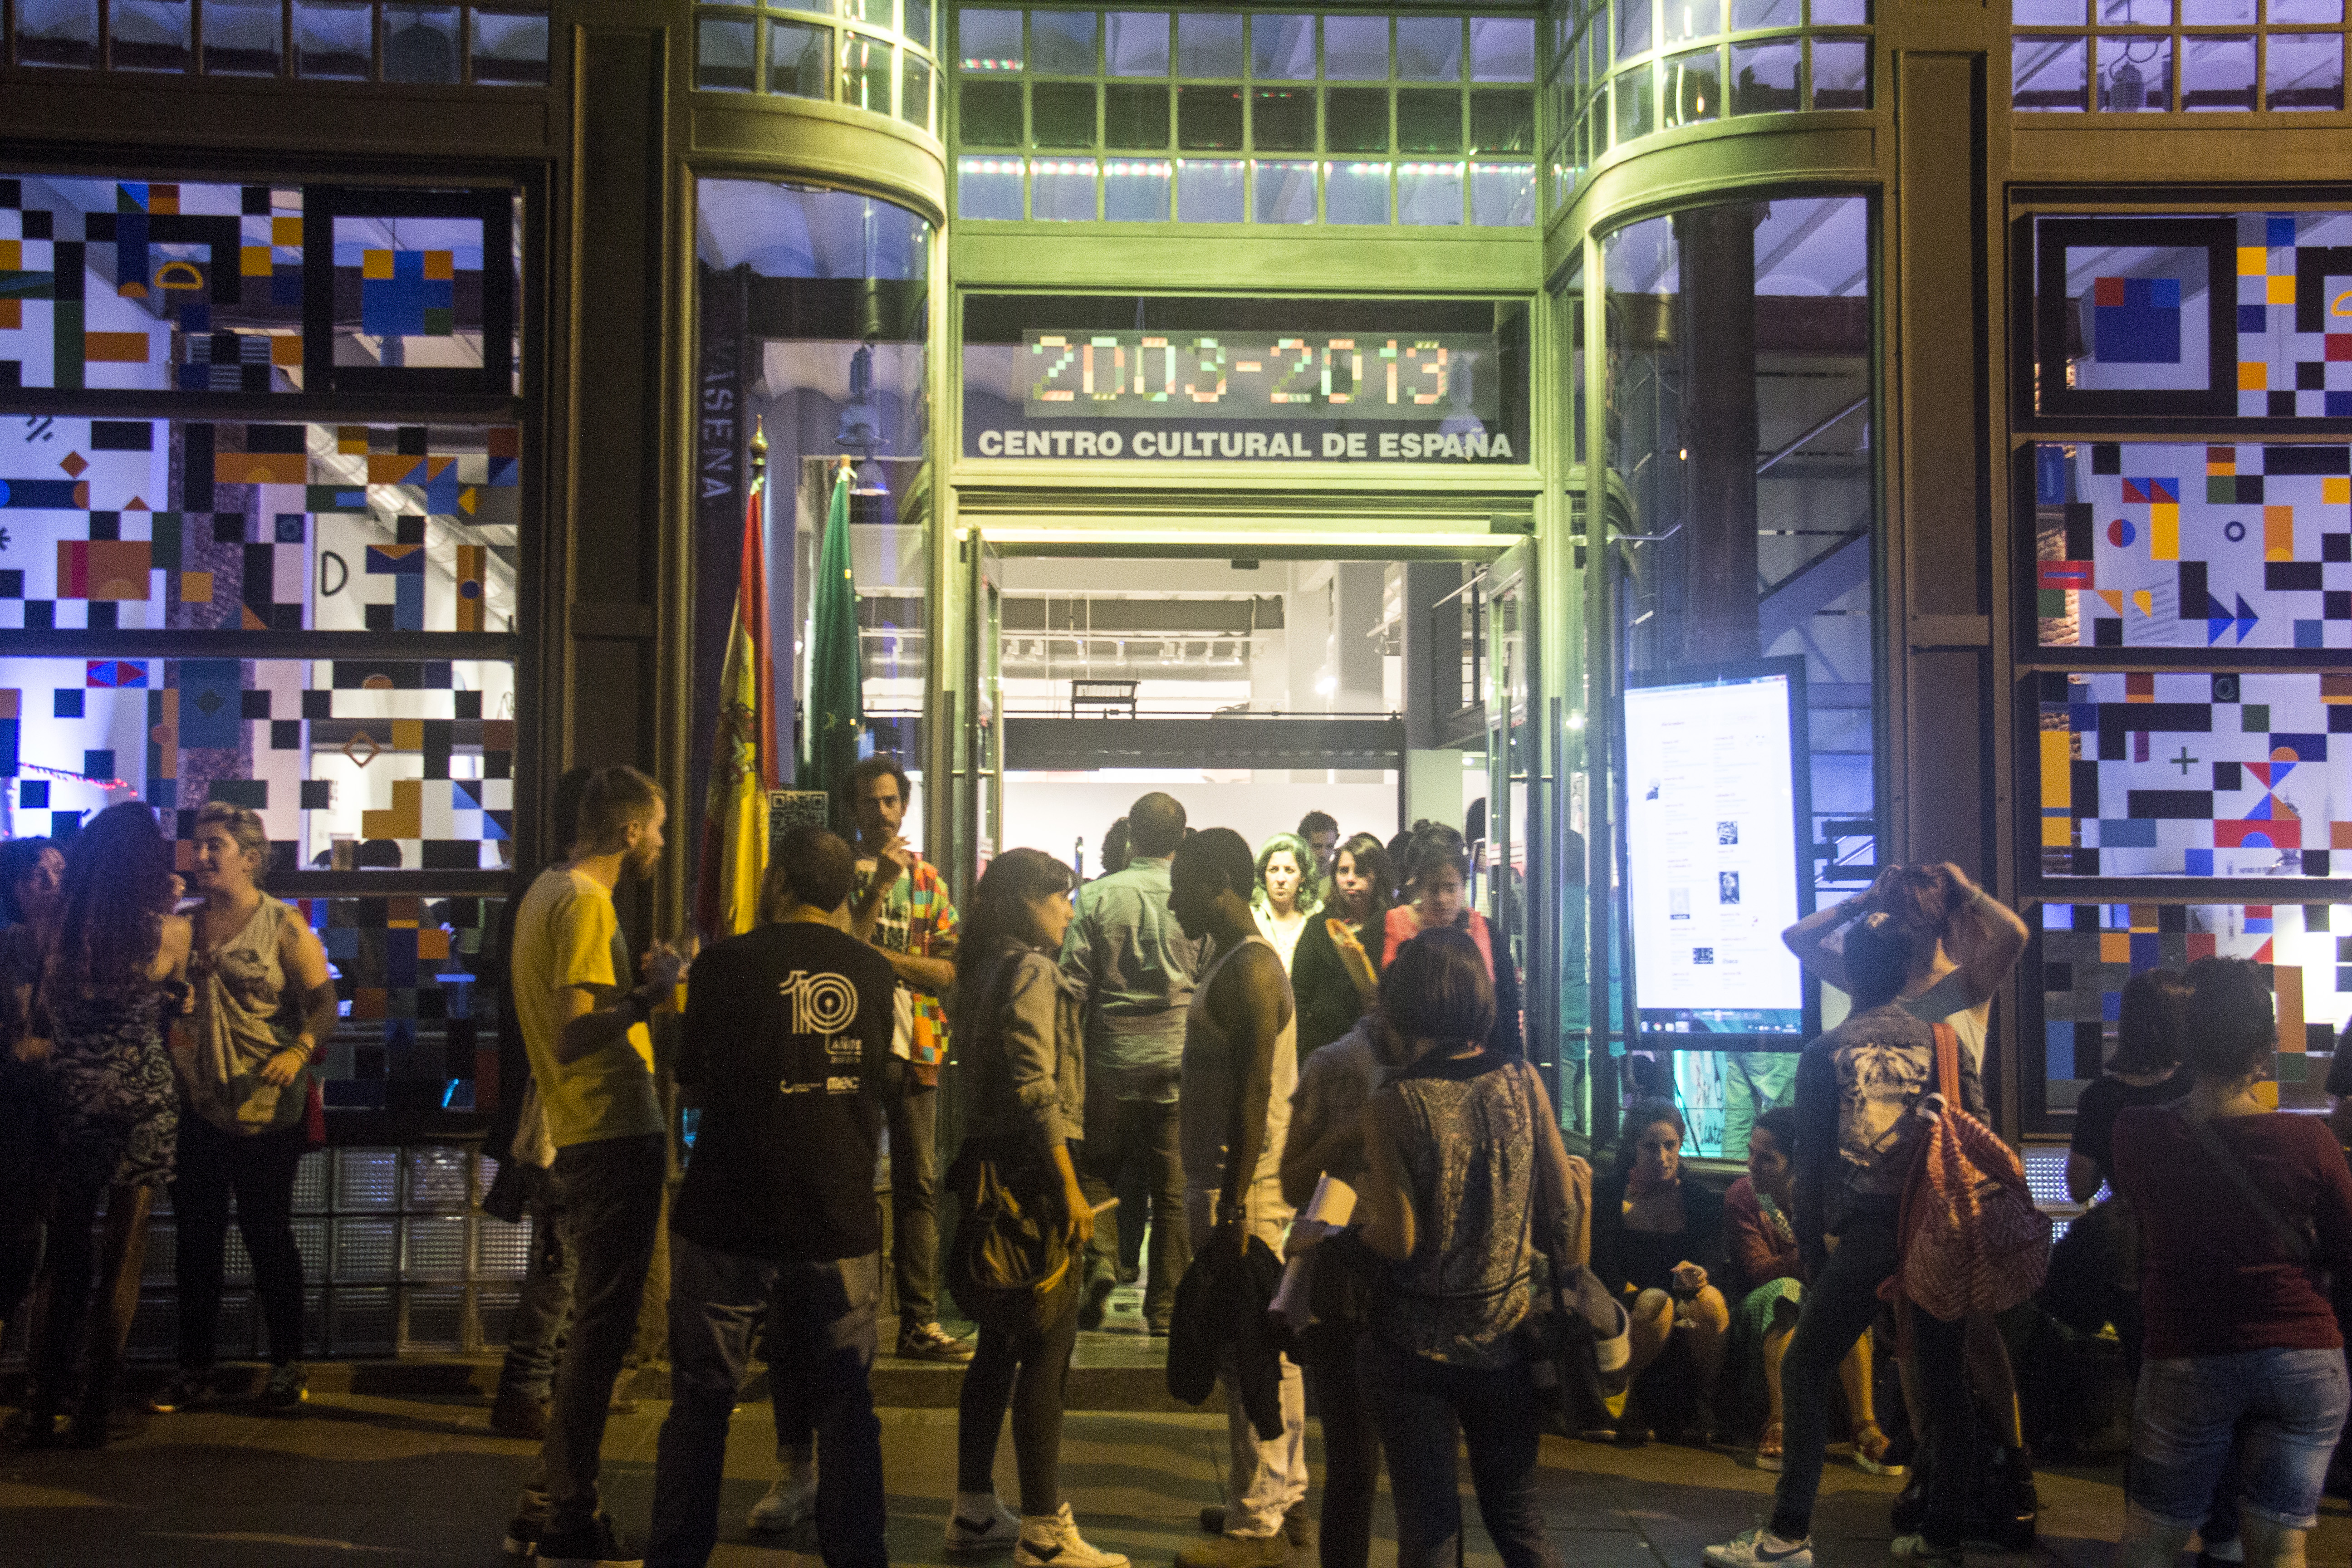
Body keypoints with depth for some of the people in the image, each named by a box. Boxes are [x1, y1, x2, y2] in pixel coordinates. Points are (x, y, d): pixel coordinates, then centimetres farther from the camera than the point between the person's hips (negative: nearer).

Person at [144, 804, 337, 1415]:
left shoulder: (284, 924, -3)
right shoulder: (186, 925, 11)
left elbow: (324, 1000, -6)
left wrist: (299, 1052, -22)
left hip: (265, 1109, -4)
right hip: (196, 1106, 4)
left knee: (268, 1234, 3)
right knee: (196, 1238, 8)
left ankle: (287, 1366, 14)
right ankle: (195, 1370, 17)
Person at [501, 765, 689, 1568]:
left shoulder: (547, 891, 15)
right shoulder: (585, 902, -15)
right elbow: (573, 1034, -24)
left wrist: (641, 986, 17)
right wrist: (651, 993, -14)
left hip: (582, 1137, 10)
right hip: (614, 1137, -10)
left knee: (593, 1324, 18)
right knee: (601, 1328, -2)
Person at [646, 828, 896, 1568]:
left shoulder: (726, 962, -7)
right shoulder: (877, 973, 1)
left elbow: (692, 1083, 2)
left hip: (727, 1221, -2)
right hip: (839, 1221, 2)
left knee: (701, 1400, 10)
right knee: (843, 1404, 11)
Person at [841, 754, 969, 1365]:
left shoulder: (927, 878, 12)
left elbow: (951, 969, 4)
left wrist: (881, 955, -9)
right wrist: (880, 887, -15)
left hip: (914, 1047, 3)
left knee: (919, 1186, 2)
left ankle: (920, 1321, 5)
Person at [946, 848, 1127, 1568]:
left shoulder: (987, 969, 15)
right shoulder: (1031, 971, -13)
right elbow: (1036, 1088, -21)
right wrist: (1069, 1187, -23)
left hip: (995, 1163, 10)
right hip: (1034, 1168, -10)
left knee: (1001, 1341, 15)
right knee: (1048, 1347, -6)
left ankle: (974, 1510, 23)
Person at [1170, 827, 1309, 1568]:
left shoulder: (1249, 970, -16)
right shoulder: (1237, 964, 16)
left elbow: (1254, 1095, -21)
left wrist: (1232, 1205, -23)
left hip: (1246, 1193, -10)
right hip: (1231, 1184, 10)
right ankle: (1285, 1501, 26)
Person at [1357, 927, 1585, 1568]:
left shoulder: (1394, 1106, -16)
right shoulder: (1522, 1082, -6)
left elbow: (1398, 1239, -18)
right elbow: (1563, 1208, -3)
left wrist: (1365, 1224, 3)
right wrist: (1579, 1174, 18)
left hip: (1418, 1343, -3)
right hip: (1505, 1337, 3)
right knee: (1516, 1515, 16)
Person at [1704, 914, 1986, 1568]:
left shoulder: (1825, 1054, 0)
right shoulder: (1942, 1041, 6)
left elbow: (1811, 1164, 0)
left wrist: (1812, 1254, 8)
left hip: (1865, 1235, -3)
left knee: (1805, 1367, 4)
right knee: (1944, 1375, 13)